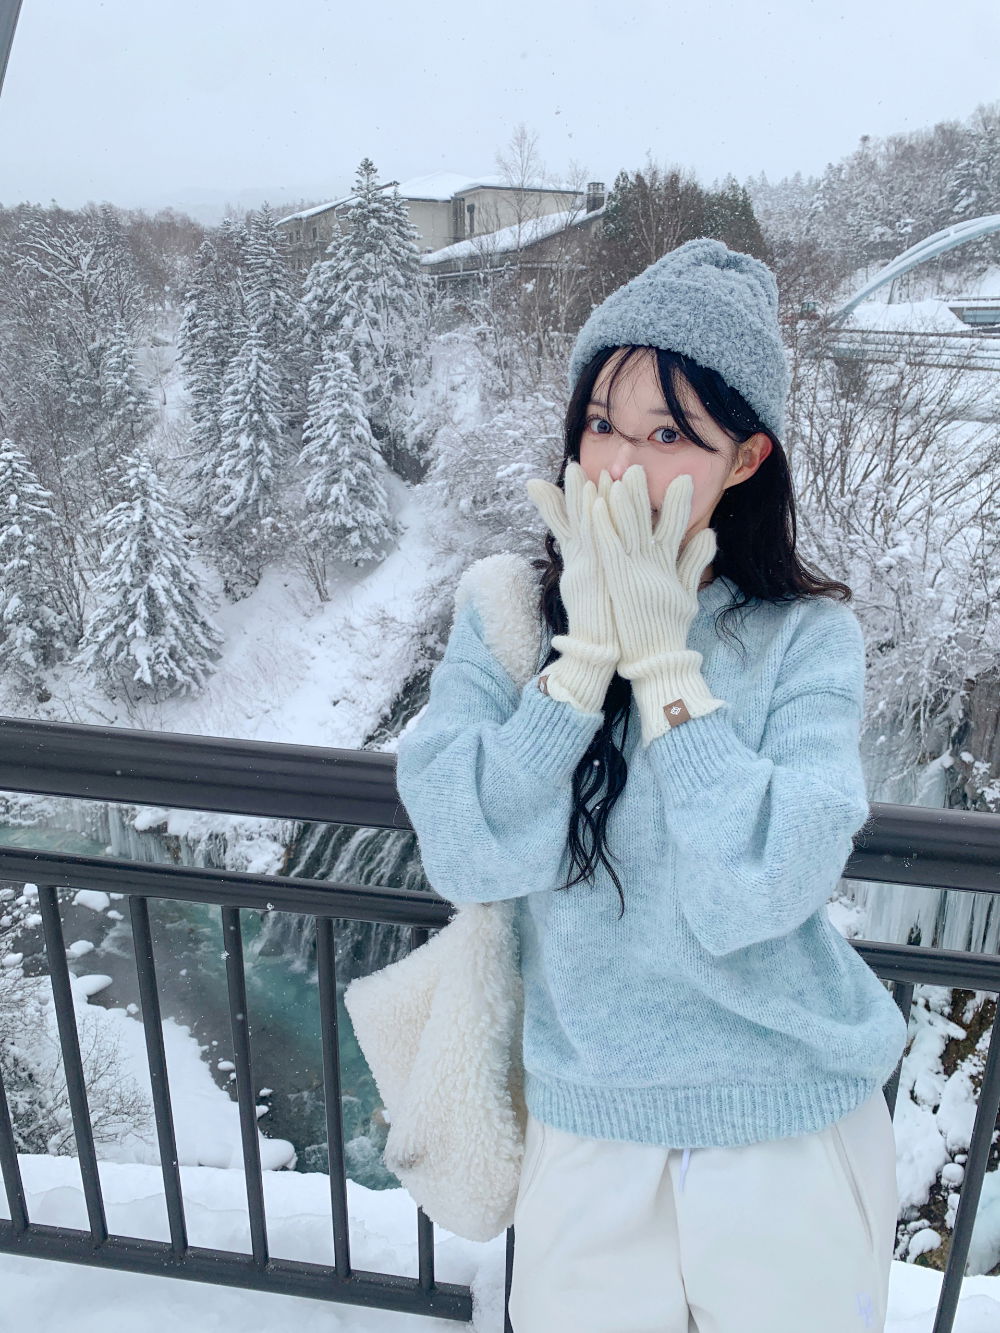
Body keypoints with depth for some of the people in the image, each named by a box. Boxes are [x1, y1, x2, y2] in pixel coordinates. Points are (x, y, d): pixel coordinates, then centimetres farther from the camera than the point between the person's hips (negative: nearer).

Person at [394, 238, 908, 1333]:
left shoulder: (808, 639, -13)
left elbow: (752, 896, -24)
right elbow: (469, 861, -19)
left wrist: (663, 657, -24)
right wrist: (589, 648, -23)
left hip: (794, 1127, 0)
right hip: (586, 1125, 1)